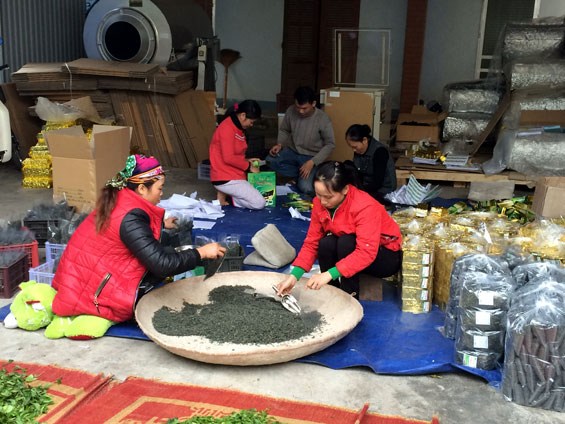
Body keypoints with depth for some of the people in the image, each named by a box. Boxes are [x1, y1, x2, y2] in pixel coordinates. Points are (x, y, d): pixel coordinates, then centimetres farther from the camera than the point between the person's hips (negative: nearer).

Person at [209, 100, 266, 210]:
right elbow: (228, 158, -22)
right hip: (225, 179, -10)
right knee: (259, 203, -16)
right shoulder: (227, 128, -18)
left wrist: (246, 161, 5)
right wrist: (248, 166, -12)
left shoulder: (238, 128, 13)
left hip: (236, 174, 10)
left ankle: (227, 193, 7)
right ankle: (224, 195, -4)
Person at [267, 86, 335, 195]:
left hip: (311, 156, -4)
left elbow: (330, 144, -9)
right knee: (270, 160, -26)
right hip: (292, 151, 4)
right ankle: (301, 175, -6)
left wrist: (312, 162, -20)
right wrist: (279, 144, -11)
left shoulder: (323, 119, -17)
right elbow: (284, 130, 10)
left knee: (305, 188, -28)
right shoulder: (291, 111, -8)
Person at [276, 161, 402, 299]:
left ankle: (350, 297, -18)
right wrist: (294, 276, -23)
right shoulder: (320, 203, -13)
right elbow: (311, 242, -10)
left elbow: (367, 253, -38)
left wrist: (328, 274, -45)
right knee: (326, 244, -26)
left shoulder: (365, 207, -31)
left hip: (387, 258, -5)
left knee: (346, 242, -32)